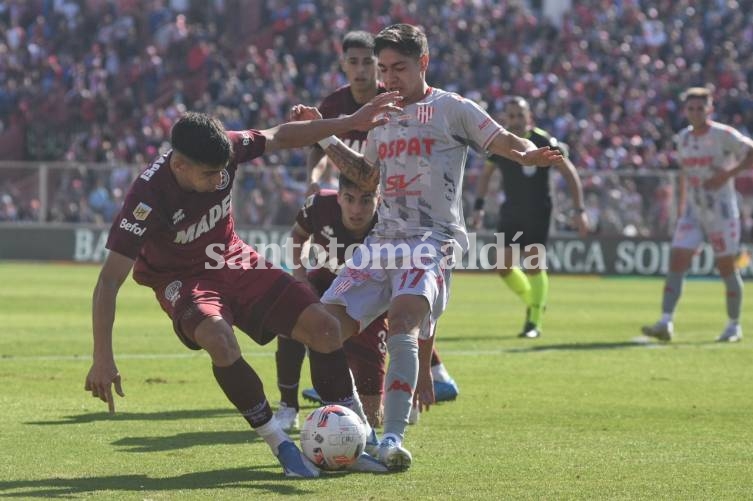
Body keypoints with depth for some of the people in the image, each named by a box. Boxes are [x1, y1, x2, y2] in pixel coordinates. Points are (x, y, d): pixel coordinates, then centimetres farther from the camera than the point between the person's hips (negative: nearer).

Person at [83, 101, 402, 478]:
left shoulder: (225, 150, -20)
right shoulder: (148, 199, -33)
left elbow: (281, 137, 0)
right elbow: (109, 281, -31)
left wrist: (353, 122, -1)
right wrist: (103, 359, -35)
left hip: (233, 262, 5)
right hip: (182, 279, -5)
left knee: (324, 326, -7)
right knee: (220, 340, -37)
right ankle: (282, 447, -20)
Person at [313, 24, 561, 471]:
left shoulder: (451, 109, 3)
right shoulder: (382, 118, 21)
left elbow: (504, 142, -1)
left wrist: (529, 153, -24)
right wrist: (325, 140, 20)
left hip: (433, 241, -7)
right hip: (384, 240, 7)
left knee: (402, 320, -32)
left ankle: (394, 438, -35)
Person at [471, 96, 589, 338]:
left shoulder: (542, 142, -16)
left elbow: (570, 173, -11)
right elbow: (486, 173, 17)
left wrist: (579, 210, -16)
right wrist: (478, 206, 11)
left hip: (538, 210, -5)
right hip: (511, 209, 5)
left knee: (533, 262, -12)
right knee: (503, 264, 0)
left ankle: (535, 322, -4)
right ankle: (532, 302, 25)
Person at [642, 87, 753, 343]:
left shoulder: (724, 135, -10)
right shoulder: (682, 138, 9)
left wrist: (728, 174, -20)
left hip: (722, 213, -5)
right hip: (692, 213, 5)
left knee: (727, 268, 3)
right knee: (676, 262, -10)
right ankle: (665, 323, -16)